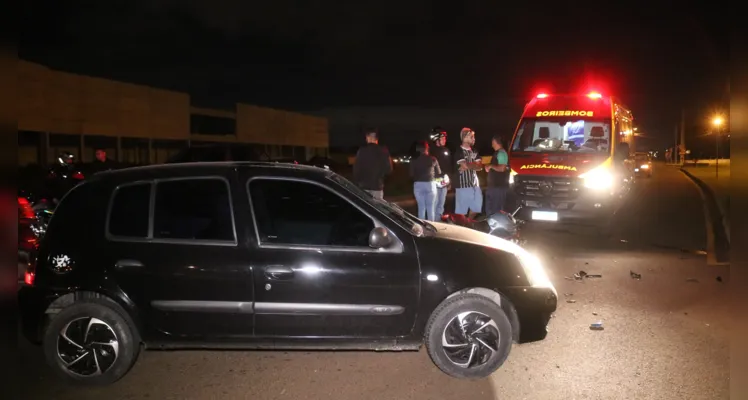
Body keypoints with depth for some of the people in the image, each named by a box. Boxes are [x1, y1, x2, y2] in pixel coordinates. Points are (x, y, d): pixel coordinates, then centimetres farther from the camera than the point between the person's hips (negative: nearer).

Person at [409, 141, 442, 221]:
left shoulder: (414, 161, 0)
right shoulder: (433, 159, 1)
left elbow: (412, 174, 3)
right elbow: (439, 173, 7)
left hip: (418, 185, 1)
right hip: (430, 184, 0)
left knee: (421, 207, 7)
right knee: (431, 207, 6)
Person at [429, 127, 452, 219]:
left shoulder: (446, 150, 11)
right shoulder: (431, 151, -8)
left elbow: (449, 167, 16)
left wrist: (449, 180, 15)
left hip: (445, 182, 6)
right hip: (434, 181, -6)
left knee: (441, 206, 11)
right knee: (434, 205, -6)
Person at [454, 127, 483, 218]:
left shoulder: (474, 151, 15)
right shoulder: (459, 151, -6)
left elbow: (480, 167, 5)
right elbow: (465, 165, -19)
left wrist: (468, 166, -11)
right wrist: (474, 165, -2)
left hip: (475, 184, 7)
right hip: (463, 185, -7)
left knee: (476, 207, 12)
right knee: (461, 211, -4)